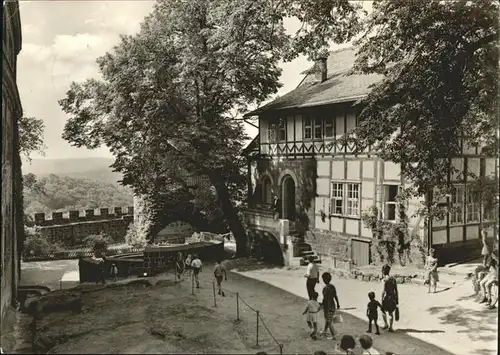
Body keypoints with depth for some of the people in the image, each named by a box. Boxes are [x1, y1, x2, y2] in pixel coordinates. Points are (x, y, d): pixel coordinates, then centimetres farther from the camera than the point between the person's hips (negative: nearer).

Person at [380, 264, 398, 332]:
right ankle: (390, 327, 12)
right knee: (391, 313, 15)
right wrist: (397, 299, 15)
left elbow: (383, 291, -20)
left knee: (383, 311, 20)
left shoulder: (384, 280, -15)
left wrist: (381, 299, -13)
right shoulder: (393, 279, 4)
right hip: (393, 297, 5)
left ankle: (386, 324, 20)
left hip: (386, 297, -5)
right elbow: (396, 290, 7)